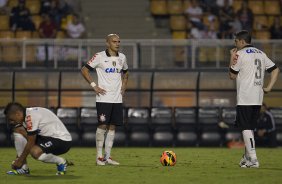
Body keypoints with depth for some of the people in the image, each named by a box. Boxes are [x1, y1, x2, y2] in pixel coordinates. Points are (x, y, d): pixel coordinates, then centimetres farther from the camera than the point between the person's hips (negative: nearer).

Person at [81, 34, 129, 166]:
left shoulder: (122, 57, 11)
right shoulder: (100, 56, -6)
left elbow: (125, 72, 29)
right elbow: (84, 70, -4)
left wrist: (123, 86, 14)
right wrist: (94, 86, -9)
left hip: (117, 99, 5)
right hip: (103, 98, -5)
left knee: (112, 127, 4)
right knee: (102, 126, -7)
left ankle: (108, 157, 9)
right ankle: (99, 157, 0)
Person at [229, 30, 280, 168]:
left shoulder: (240, 54, -6)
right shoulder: (261, 54, 16)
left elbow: (232, 75, -2)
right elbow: (275, 69, 13)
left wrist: (232, 59, 7)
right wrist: (269, 87, 9)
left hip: (245, 98, -7)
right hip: (258, 98, 7)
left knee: (246, 128, -8)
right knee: (250, 128, 16)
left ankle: (253, 159, -17)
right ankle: (247, 157, 20)